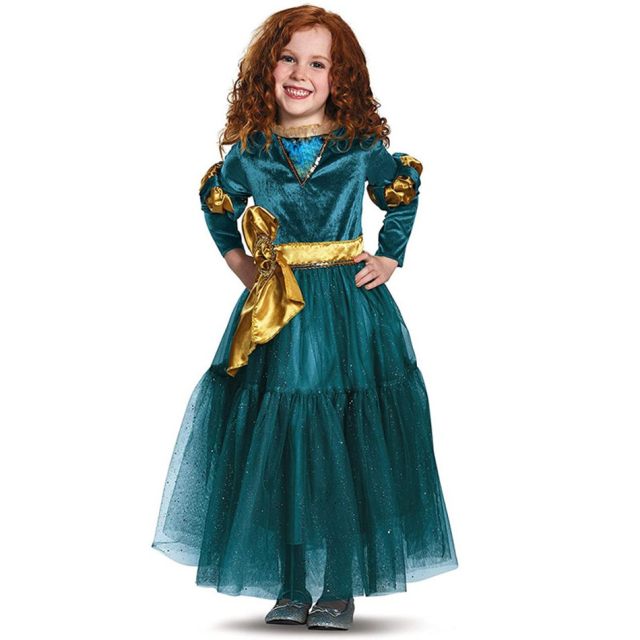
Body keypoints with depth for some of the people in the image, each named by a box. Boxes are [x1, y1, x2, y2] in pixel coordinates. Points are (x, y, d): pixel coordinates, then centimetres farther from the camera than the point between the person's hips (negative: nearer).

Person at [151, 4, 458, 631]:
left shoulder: (362, 147, -2)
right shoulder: (250, 152, 1)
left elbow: (403, 196, 16)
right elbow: (217, 203, 22)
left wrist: (390, 256, 7)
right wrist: (237, 259, 12)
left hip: (350, 310, -1)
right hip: (273, 311, 1)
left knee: (349, 452, 1)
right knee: (277, 452, 4)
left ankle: (340, 589, 13)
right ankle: (291, 589, 16)